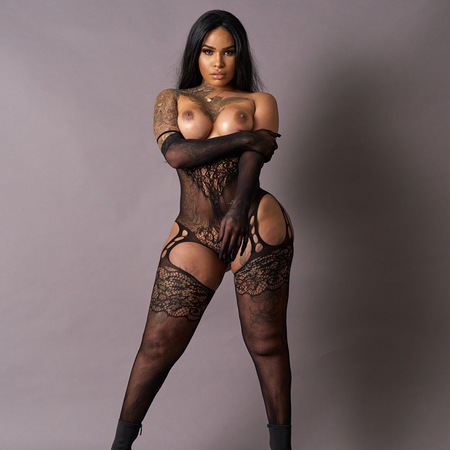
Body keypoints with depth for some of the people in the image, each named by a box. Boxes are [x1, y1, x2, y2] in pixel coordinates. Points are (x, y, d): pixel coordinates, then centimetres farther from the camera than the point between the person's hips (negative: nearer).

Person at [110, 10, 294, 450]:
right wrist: (244, 138, -6)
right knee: (158, 345, 2)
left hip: (256, 225, 0)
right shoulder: (171, 99, 15)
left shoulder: (259, 101, 13)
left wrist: (237, 213, -20)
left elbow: (255, 155, -5)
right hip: (193, 237, 1)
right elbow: (175, 153, -4)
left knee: (266, 343, 5)